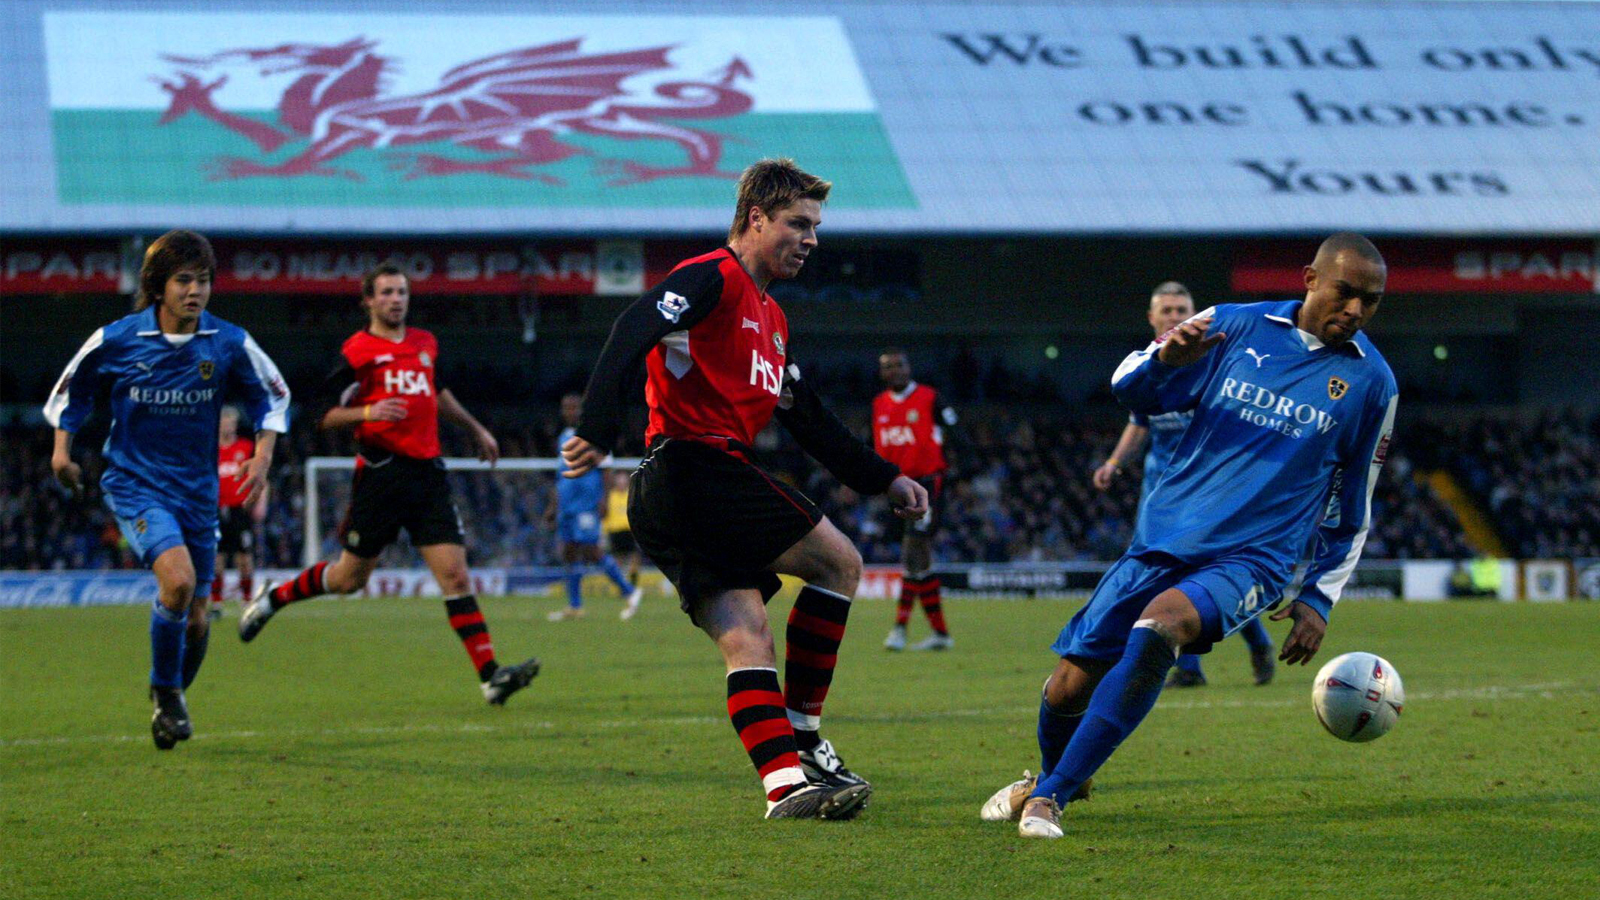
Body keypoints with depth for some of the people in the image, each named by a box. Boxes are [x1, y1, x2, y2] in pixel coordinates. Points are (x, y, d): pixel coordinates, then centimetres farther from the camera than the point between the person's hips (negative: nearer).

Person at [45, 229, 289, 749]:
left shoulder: (229, 344, -5)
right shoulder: (116, 340, -9)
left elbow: (272, 394, 11)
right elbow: (73, 388, 10)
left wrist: (263, 454, -2)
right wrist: (63, 445, 1)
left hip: (198, 491, 3)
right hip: (135, 485, -3)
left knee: (194, 620, 5)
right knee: (177, 578, -27)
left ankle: (172, 696, 36)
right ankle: (166, 692, -5)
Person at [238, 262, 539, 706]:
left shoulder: (425, 344, 14)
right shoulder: (358, 350, -4)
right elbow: (324, 414, -6)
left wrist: (475, 428, 39)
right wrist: (367, 413, -22)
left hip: (427, 471, 4)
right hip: (380, 474, -4)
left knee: (455, 575, -6)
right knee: (350, 577, 6)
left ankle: (490, 676, -14)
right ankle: (272, 597, 32)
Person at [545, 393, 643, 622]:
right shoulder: (564, 437, 18)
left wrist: (604, 499, -17)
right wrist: (554, 506, 24)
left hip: (588, 501, -8)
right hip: (567, 500, 8)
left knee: (590, 551, -12)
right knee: (569, 551, 5)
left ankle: (629, 592, -2)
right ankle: (574, 606, 8)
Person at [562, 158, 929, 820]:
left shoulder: (770, 318, 26)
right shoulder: (713, 279, -5)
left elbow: (810, 422, 31)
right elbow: (633, 332, -22)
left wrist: (882, 479, 28)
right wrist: (598, 430, -36)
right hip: (696, 464, -10)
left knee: (746, 641, -2)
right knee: (839, 562, -4)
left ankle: (785, 782, -13)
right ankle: (798, 736, 0)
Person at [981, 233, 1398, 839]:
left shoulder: (1371, 382, 4)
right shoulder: (1234, 327, 4)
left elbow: (1351, 509, 14)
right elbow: (1130, 390, 7)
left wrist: (1318, 598, 7)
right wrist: (1164, 358, -15)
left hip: (1251, 561, -2)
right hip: (1163, 540, 2)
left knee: (1160, 625, -34)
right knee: (1068, 685, -2)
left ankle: (1049, 795, -28)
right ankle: (1056, 776, 35)